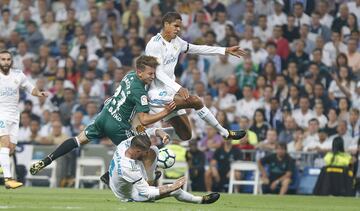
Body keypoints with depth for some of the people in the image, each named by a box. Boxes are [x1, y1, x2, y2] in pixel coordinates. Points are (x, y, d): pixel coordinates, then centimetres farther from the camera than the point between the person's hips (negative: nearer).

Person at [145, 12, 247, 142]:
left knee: (185, 135, 5)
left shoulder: (176, 41, 9)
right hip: (157, 93, -9)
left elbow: (198, 49, 17)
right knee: (196, 101, -22)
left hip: (170, 92, 9)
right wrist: (178, 88, -33)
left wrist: (226, 51, 14)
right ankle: (225, 133, -11)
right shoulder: (155, 44, -16)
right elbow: (158, 73, -22)